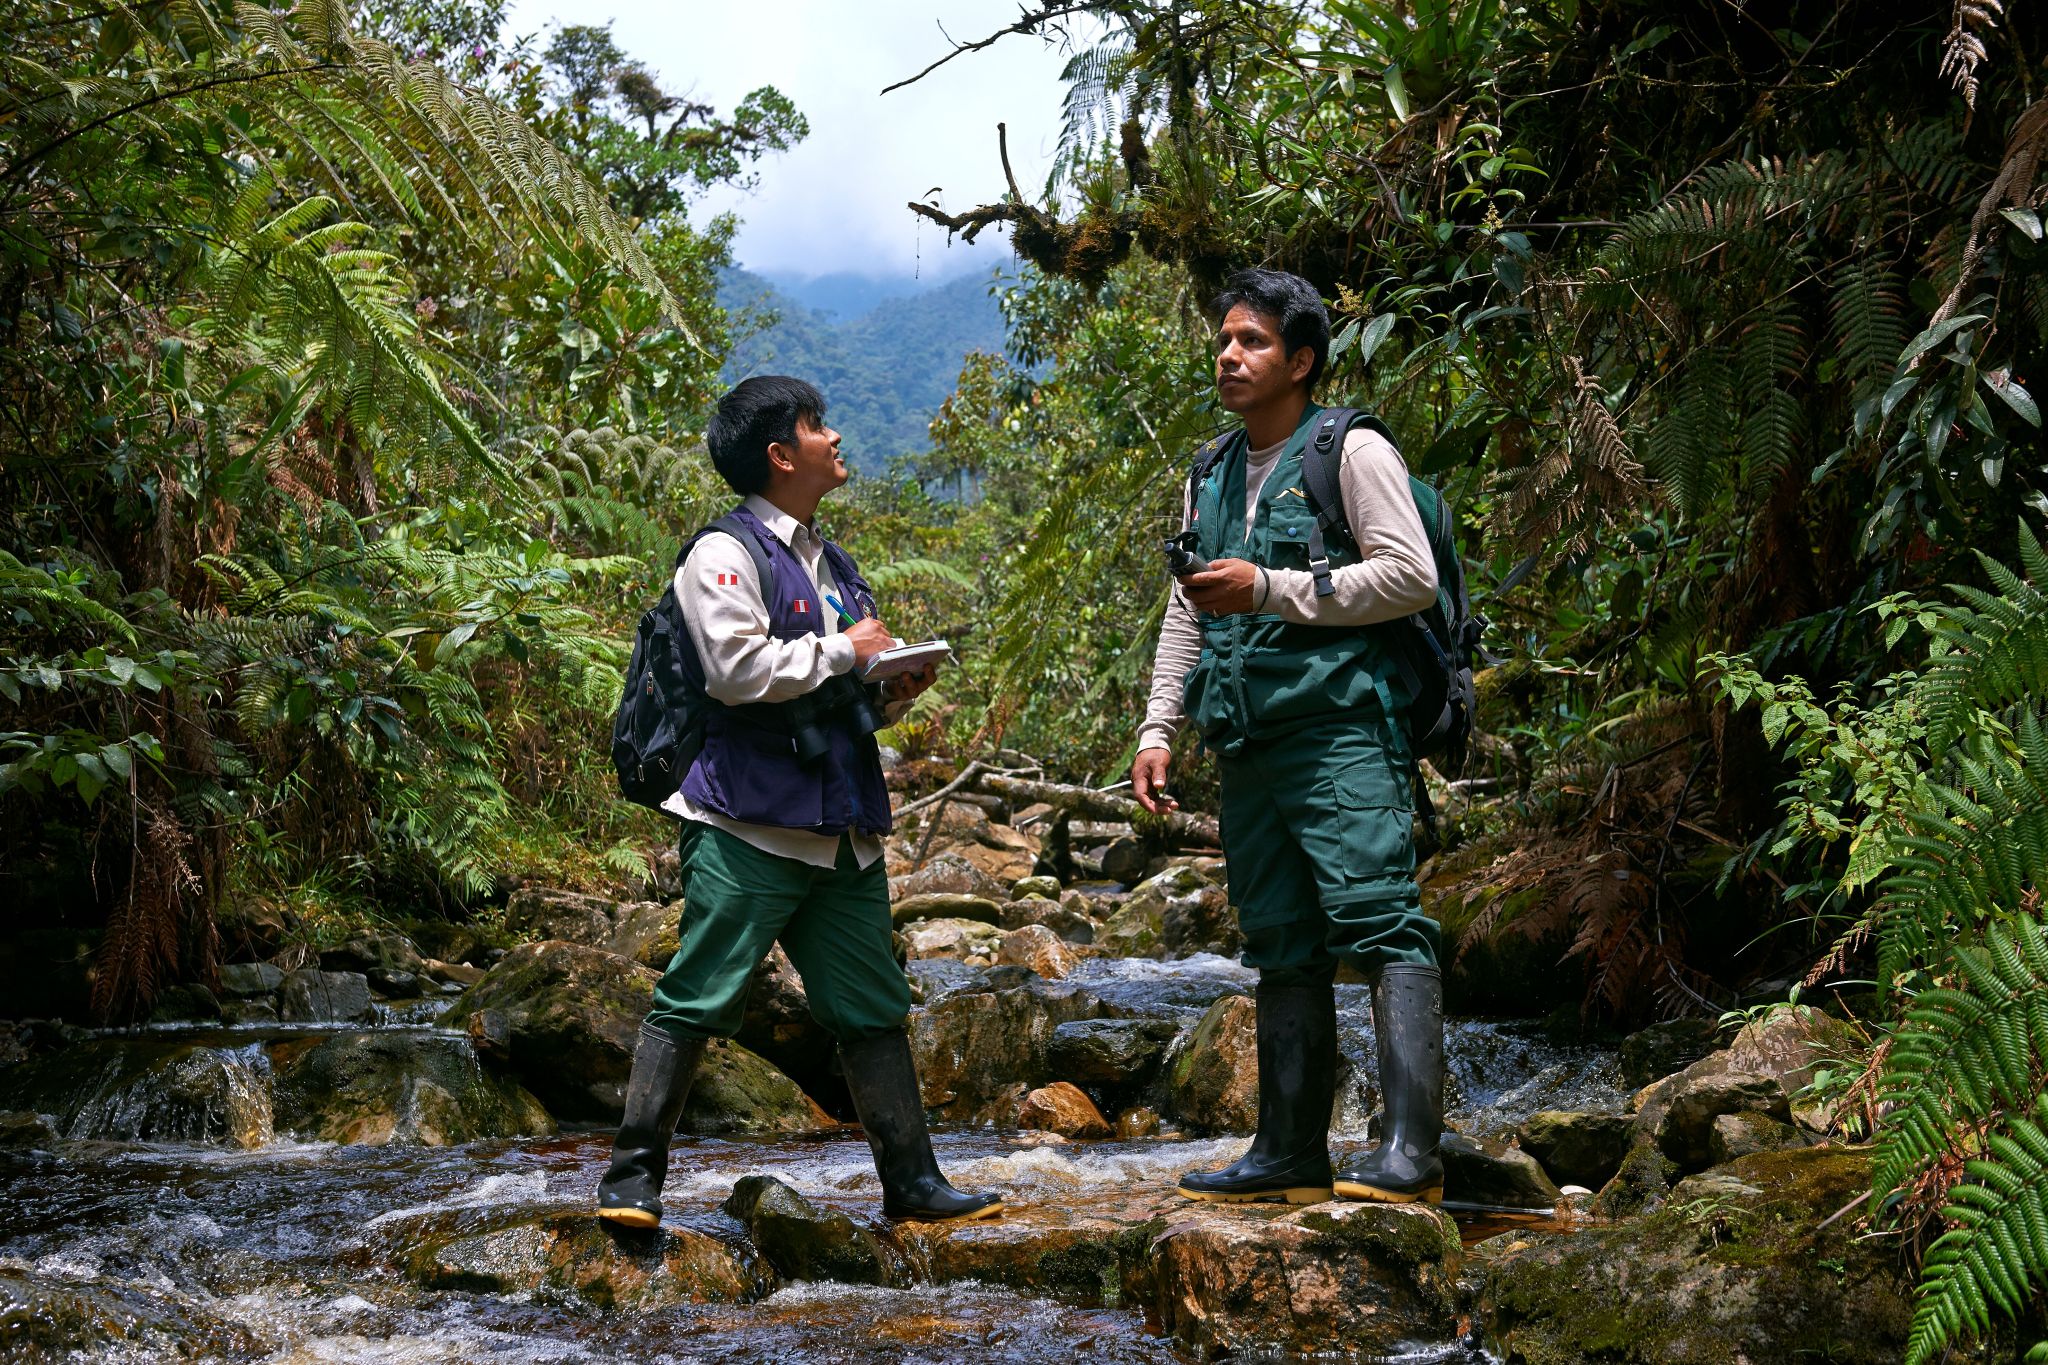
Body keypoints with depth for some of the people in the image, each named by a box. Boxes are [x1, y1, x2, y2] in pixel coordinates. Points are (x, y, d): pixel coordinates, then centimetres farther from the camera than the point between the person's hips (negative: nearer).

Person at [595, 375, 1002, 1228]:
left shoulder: (832, 564, 21)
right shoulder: (724, 554, -5)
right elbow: (738, 669, -20)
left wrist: (895, 690, 8)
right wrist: (844, 652, -10)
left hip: (842, 829, 8)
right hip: (751, 826, -8)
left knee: (873, 1010, 9)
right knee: (697, 998, -6)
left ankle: (912, 1182, 14)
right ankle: (634, 1174, 3)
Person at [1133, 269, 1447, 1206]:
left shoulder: (1353, 452, -1)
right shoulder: (1214, 477, 20)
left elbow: (1412, 576, -11)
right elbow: (1185, 614, 25)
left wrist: (1271, 590, -13)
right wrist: (1157, 729, 15)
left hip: (1341, 729, -7)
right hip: (1248, 743, 7)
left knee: (1379, 922, -15)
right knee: (1282, 946, 9)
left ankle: (1411, 1149, -20)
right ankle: (1291, 1154, 14)